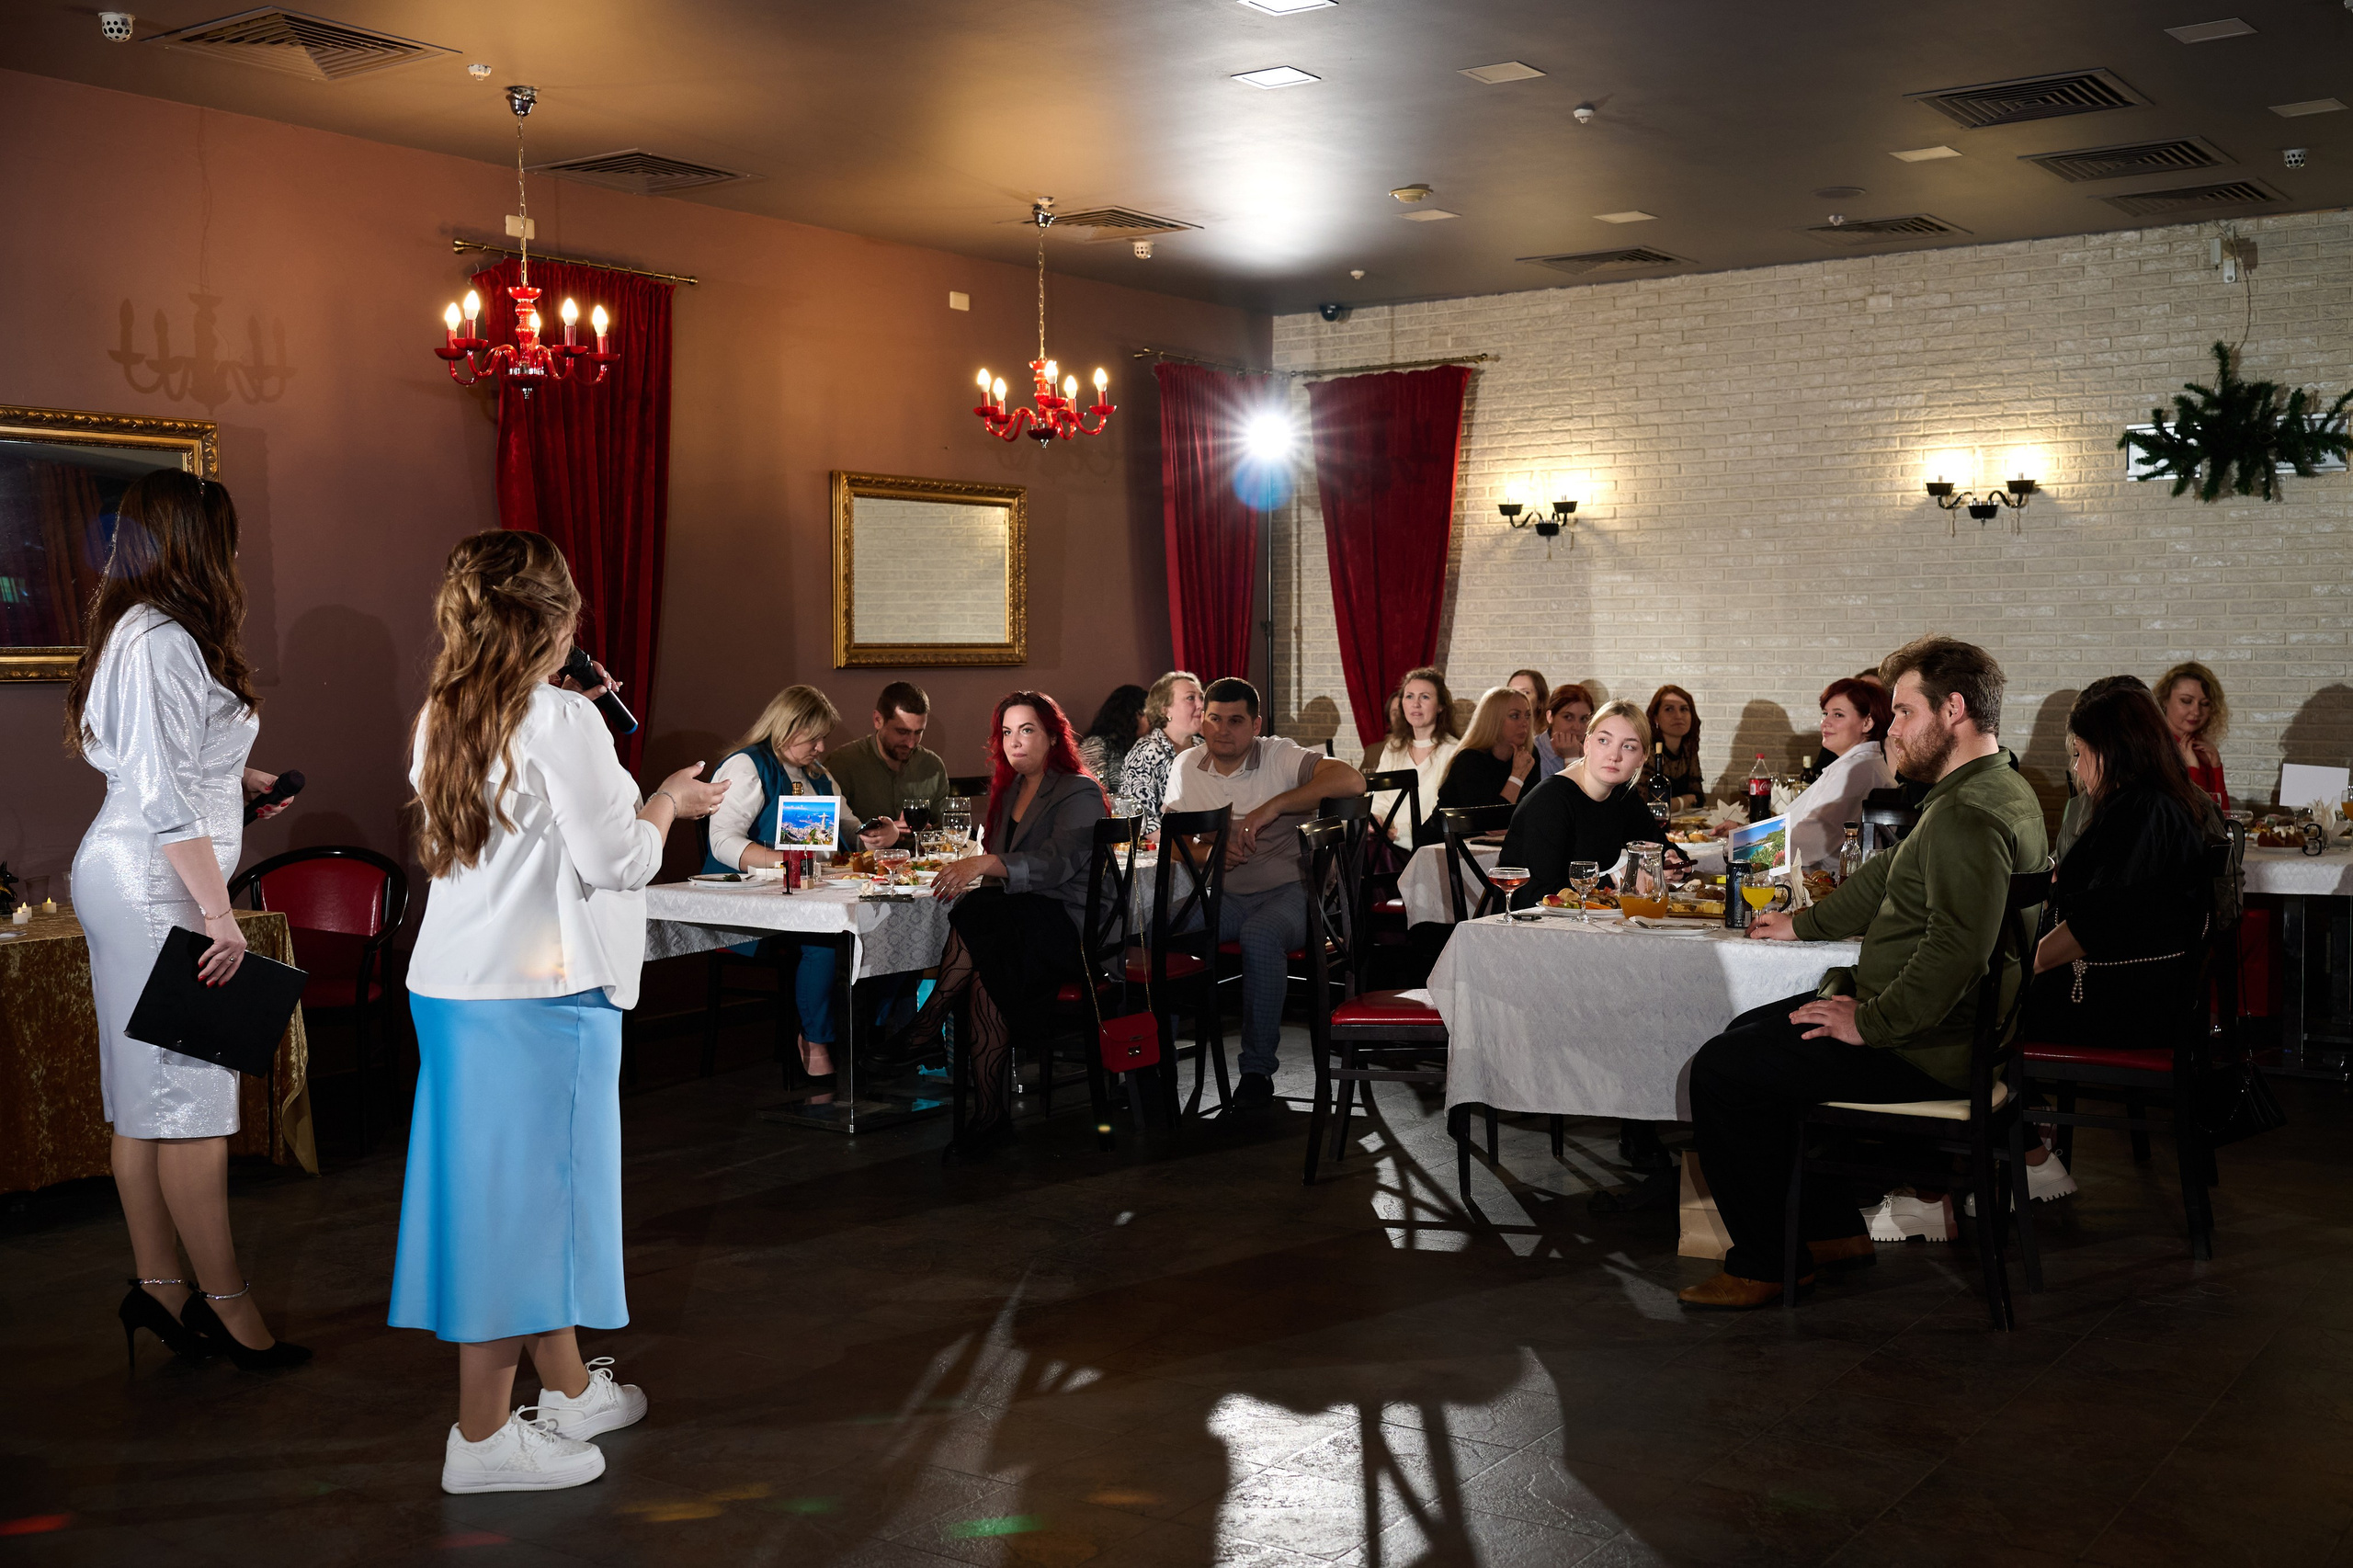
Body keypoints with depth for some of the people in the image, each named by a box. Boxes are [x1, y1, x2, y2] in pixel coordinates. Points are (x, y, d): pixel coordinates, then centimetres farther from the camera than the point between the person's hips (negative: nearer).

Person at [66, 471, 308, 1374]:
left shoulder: (139, 631, 16)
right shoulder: (163, 640, -16)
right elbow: (165, 797, -20)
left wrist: (236, 778, 24)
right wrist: (219, 912, -19)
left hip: (137, 882, 11)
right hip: (156, 885, -11)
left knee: (148, 1099, 12)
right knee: (190, 1098, -5)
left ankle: (158, 1288, 19)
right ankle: (225, 1303, 1)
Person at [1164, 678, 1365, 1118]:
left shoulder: (1280, 758, -3)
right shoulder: (1186, 770, 12)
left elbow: (1352, 781, -19)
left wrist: (1272, 807, -23)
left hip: (1286, 891, -4)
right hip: (1219, 896, 4)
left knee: (1260, 936, -38)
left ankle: (1258, 1071, -23)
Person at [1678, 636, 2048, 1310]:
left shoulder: (1968, 814, -23)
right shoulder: (1999, 790, 14)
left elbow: (1955, 948, -34)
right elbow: (1889, 876, 25)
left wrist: (1872, 1022, -24)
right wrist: (1803, 924, 27)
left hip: (1926, 1051, -11)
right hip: (1953, 1028, 11)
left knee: (1721, 1071, -8)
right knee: (1751, 1033, 19)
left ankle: (1762, 1266, 4)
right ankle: (1833, 1231, 22)